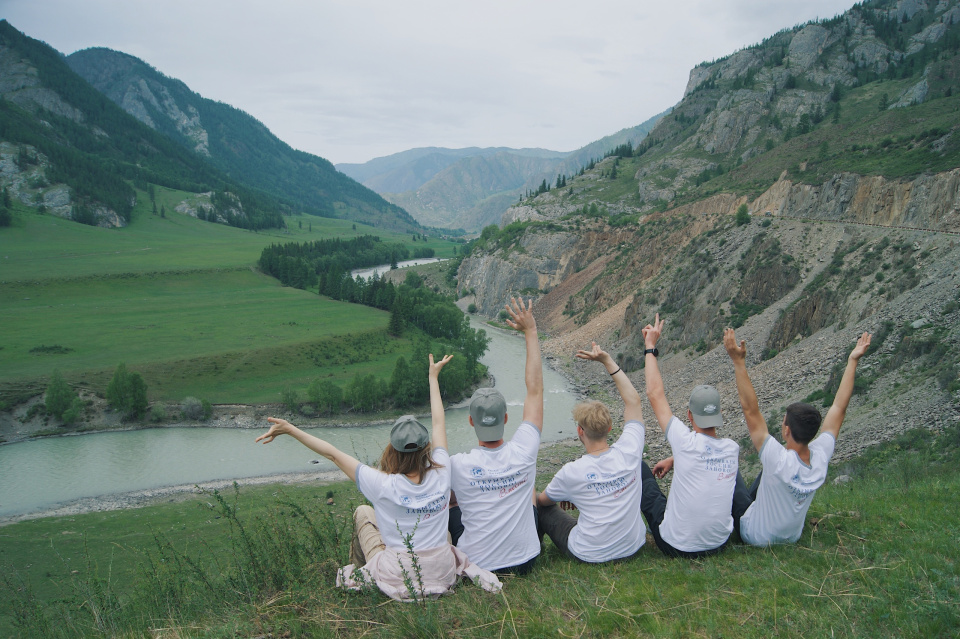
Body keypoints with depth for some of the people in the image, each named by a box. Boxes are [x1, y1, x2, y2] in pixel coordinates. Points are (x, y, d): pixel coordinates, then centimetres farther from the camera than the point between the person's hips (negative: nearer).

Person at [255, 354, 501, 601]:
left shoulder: (385, 486, -21)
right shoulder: (440, 475, -12)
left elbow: (333, 454, -14)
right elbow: (439, 423, 2)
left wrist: (289, 429, -6)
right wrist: (433, 377, 15)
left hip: (398, 583, -3)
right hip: (443, 577, 3)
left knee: (363, 513, 19)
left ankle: (359, 574, 38)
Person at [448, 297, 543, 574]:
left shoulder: (458, 465, -24)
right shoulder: (523, 453, -19)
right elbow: (535, 389, -11)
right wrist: (530, 331, -5)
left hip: (475, 566, -1)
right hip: (524, 561, 2)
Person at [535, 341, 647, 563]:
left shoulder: (571, 472, -22)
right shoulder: (629, 452, -16)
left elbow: (544, 500, 1)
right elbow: (633, 399, -2)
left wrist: (567, 496, 23)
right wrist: (607, 361, -1)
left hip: (590, 554, -4)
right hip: (633, 546, 4)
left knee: (538, 506, 15)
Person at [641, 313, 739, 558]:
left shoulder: (687, 443, -22)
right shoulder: (732, 449, -9)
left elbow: (655, 394, -14)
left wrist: (650, 346, -7)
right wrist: (673, 460, 22)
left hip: (675, 546, -5)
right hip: (719, 545, 5)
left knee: (639, 468, 9)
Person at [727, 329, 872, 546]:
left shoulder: (779, 461, -38)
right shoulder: (821, 457, -23)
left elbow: (750, 410, -40)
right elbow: (839, 408, -14)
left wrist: (739, 362, -42)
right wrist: (853, 361, -10)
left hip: (755, 537, -5)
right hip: (791, 537, 6)